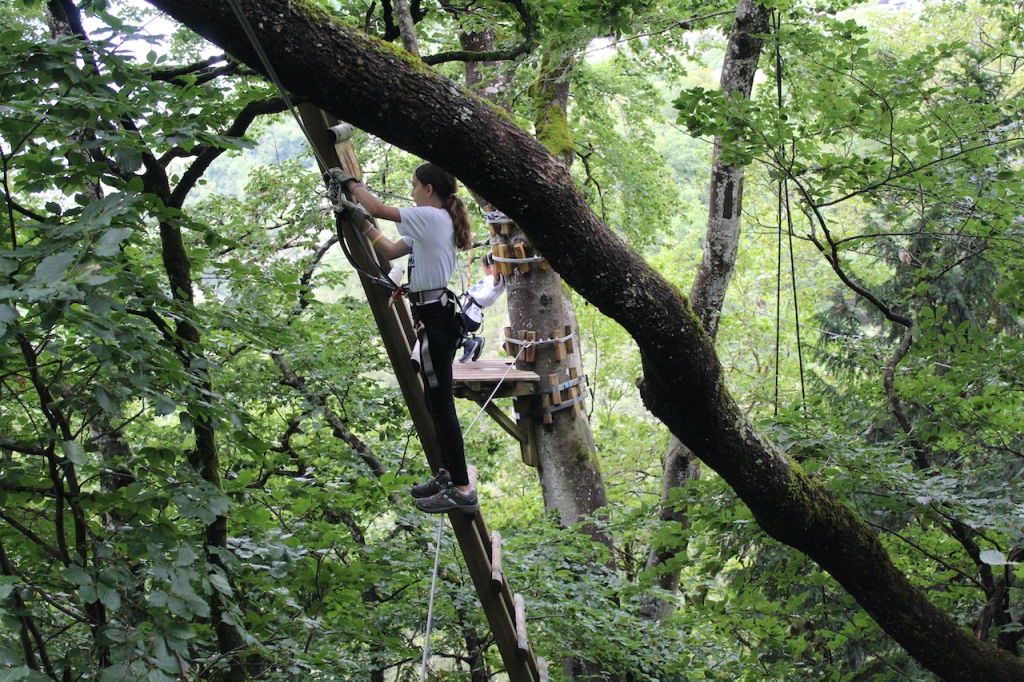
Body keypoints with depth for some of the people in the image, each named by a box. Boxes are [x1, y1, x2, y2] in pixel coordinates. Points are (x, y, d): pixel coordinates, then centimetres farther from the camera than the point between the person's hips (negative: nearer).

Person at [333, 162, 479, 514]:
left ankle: (462, 489, -8)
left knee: (441, 403, -9)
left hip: (432, 317, -10)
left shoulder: (431, 217, -13)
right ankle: (447, 475, 26)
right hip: (435, 313, 10)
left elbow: (379, 209, -14)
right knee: (437, 402, 16)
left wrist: (351, 182, 2)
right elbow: (390, 250, 20)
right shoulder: (436, 222, 16)